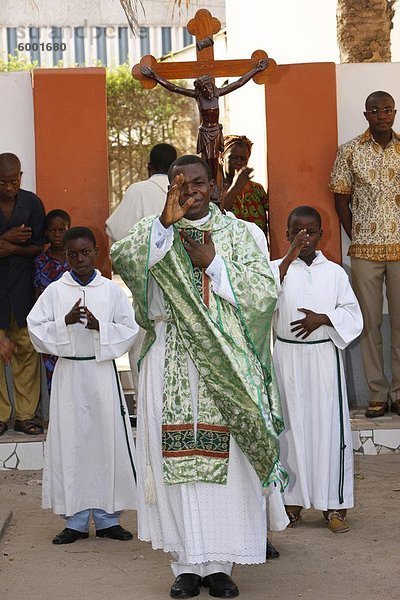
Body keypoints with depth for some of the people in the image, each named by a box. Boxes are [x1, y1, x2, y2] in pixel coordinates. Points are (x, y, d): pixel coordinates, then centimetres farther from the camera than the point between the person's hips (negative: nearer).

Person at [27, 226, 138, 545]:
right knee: (70, 443, 1)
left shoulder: (112, 290, 5)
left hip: (103, 372, 0)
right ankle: (76, 520, 9)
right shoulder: (55, 291, 4)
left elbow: (129, 330, 3)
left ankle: (107, 517, 10)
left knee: (107, 440, 0)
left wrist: (99, 326, -13)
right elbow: (36, 328, 0)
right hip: (68, 372, 0)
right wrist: (65, 322, -15)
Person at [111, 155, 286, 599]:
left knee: (226, 460, -1)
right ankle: (187, 564, 8)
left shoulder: (238, 233, 8)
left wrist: (211, 262, -11)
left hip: (226, 361, 0)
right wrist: (165, 222, -24)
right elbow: (122, 260, -13)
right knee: (177, 459, 0)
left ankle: (219, 563, 8)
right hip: (170, 363, 0)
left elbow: (265, 293, -3)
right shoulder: (153, 230, 8)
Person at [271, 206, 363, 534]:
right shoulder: (277, 268, 2)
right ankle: (293, 500, 15)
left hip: (324, 356, 0)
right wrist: (290, 256, -24)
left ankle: (334, 505, 6)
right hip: (288, 357, 0)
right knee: (291, 427, 4)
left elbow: (353, 315, 4)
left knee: (329, 427, -1)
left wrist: (323, 319, -14)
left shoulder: (334, 272, 5)